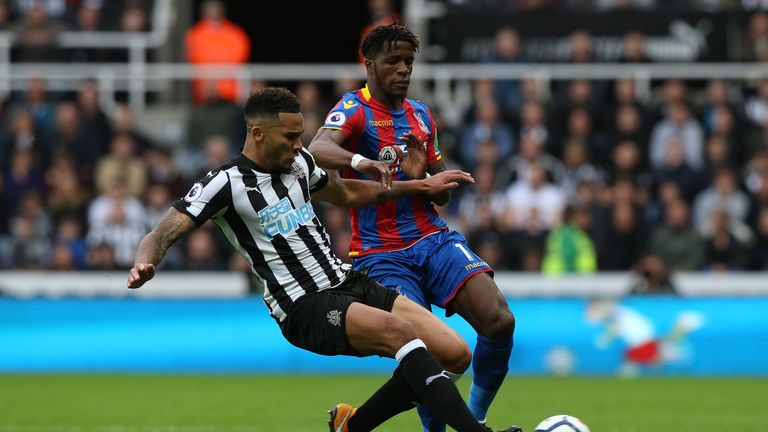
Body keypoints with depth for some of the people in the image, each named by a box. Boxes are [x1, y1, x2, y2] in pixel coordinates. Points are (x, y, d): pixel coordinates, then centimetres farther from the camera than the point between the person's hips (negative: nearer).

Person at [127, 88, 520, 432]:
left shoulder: (298, 161, 11)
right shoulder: (226, 184, -10)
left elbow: (347, 194, 30)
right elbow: (162, 234, -14)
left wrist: (422, 185, 28)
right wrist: (144, 264, -38)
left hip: (350, 284, 8)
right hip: (307, 309, -8)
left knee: (456, 354, -3)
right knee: (399, 331, -34)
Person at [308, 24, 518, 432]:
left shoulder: (420, 114, 15)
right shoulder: (354, 108, -5)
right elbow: (317, 149, -28)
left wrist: (424, 169, -3)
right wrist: (361, 161, -48)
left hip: (433, 239, 5)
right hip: (380, 255, -5)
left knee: (499, 321, -17)